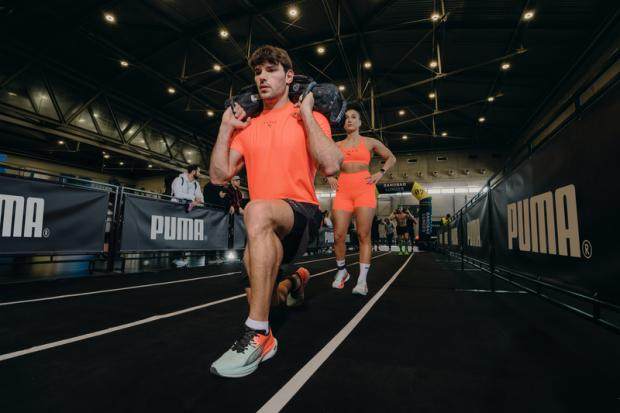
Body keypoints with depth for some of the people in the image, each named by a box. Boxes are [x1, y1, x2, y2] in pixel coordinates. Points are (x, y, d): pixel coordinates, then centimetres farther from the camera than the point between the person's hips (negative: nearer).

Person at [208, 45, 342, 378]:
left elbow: (330, 166, -16)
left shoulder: (310, 118, 2)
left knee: (257, 210, -39)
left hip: (301, 212, -5)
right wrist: (226, 127, 7)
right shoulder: (248, 126, 15)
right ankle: (294, 281, 42)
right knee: (259, 297, 5)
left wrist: (306, 113, -11)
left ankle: (258, 334, -30)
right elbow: (219, 175, 9)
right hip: (264, 226, 6)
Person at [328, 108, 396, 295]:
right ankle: (342, 271, 18)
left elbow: (391, 158, 19)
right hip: (343, 190, 2)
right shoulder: (338, 145, 15)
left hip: (364, 189, -2)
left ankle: (362, 280, -4)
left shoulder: (370, 142, 11)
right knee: (338, 235, -4)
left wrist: (380, 173, 4)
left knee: (363, 235, -7)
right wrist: (330, 177, 11)